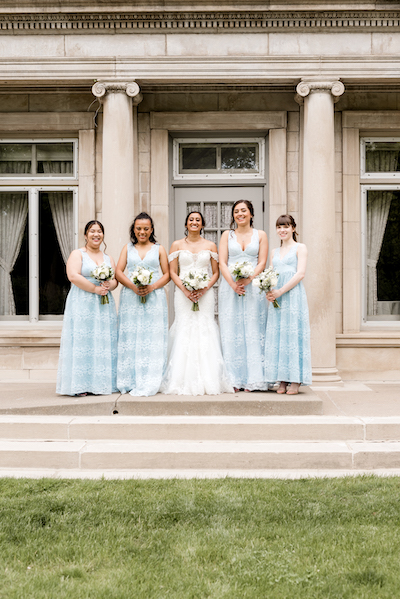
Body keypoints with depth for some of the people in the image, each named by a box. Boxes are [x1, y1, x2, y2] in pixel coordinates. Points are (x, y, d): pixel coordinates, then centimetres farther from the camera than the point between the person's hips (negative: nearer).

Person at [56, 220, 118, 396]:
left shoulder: (108, 258, 19)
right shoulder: (77, 254, 2)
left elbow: (115, 280, 13)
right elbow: (73, 276, -12)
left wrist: (108, 286, -10)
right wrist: (95, 289, -16)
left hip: (104, 306, 5)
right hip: (82, 305, -5)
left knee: (103, 342, 1)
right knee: (82, 342, -9)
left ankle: (100, 383, 5)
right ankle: (81, 385, -8)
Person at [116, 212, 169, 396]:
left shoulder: (159, 249, 12)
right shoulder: (127, 248, 15)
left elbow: (167, 274, 7)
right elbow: (118, 272, 7)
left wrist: (152, 287, -11)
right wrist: (133, 286, -11)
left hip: (154, 298, -1)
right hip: (130, 298, 1)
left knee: (152, 338, -6)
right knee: (130, 338, -3)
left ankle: (149, 384, -5)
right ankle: (131, 382, 1)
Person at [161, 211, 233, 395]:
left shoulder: (210, 246, 10)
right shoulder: (177, 245, 9)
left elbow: (216, 272, 7)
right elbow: (172, 272, 4)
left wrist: (204, 289, -9)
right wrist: (185, 290, -10)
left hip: (205, 294, 0)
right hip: (183, 294, 0)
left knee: (205, 332, -4)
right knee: (184, 331, -5)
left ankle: (208, 381, 1)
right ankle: (184, 382, -1)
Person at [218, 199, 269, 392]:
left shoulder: (260, 235, 10)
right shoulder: (227, 235, 12)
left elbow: (262, 262, 2)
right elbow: (222, 262, 3)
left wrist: (247, 280, -14)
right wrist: (233, 284, -12)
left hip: (253, 287, -1)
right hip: (230, 287, 1)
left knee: (252, 331, -2)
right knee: (231, 331, -2)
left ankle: (252, 379, 2)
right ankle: (233, 379, 2)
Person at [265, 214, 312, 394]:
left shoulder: (300, 248, 5)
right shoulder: (274, 252, 21)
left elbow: (300, 274, -6)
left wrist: (281, 291, -13)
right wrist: (269, 291, -3)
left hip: (293, 294, -5)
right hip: (276, 297, 5)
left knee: (294, 333, -8)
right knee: (277, 336, 0)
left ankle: (295, 381, -5)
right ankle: (282, 381, 4)